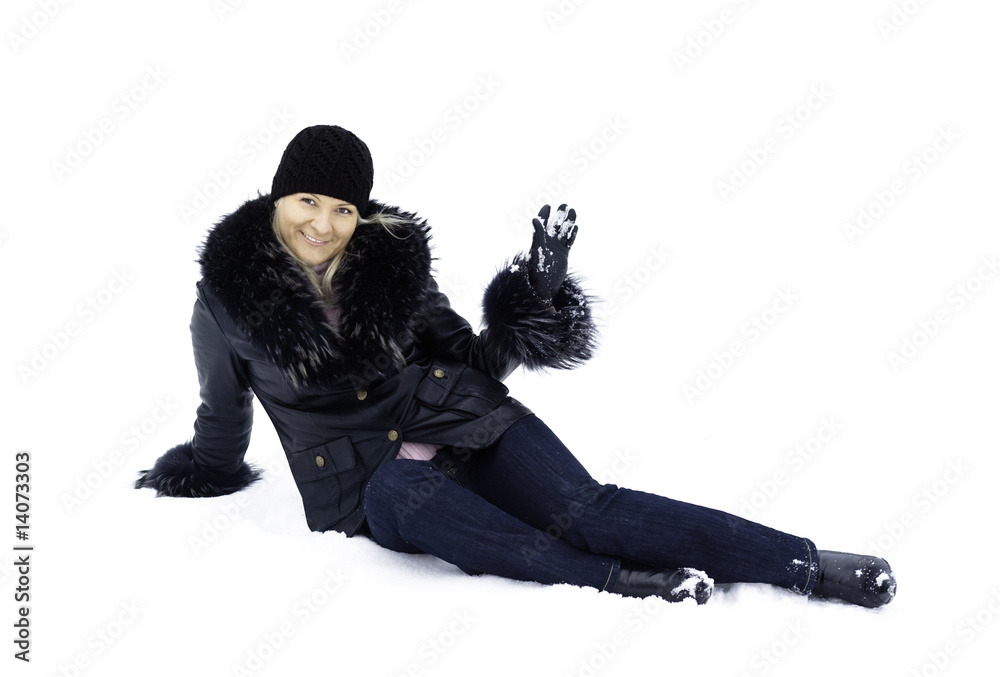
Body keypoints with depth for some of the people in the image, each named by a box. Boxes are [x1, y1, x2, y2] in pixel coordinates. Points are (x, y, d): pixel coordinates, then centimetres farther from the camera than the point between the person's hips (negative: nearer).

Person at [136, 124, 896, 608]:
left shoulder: (394, 260, -2)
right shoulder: (229, 293, -5)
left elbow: (470, 358, 4)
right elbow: (224, 412, 13)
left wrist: (536, 292, -9)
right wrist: (196, 476, 19)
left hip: (461, 425, 1)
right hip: (365, 478, -1)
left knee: (586, 510, -21)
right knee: (412, 493, -38)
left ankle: (809, 563, -23)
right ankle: (620, 581, -39)